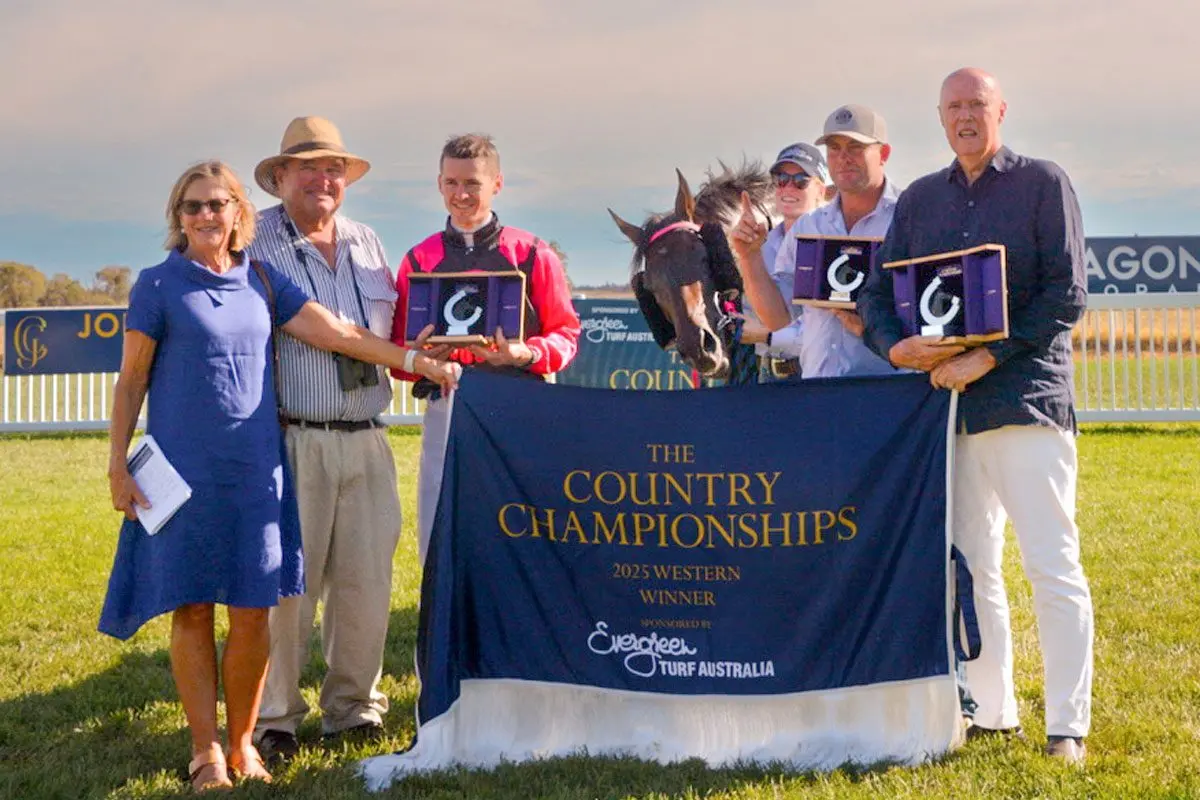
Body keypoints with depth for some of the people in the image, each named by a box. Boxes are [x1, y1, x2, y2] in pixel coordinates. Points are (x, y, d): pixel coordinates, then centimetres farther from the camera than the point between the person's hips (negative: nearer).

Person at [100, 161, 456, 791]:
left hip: (255, 467, 3)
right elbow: (132, 379, 2)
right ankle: (205, 750, 11)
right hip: (183, 468, -2)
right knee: (191, 609, 1)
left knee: (252, 611, 2)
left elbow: (334, 332, 7)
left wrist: (412, 359, -1)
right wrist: (117, 466, -2)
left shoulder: (261, 280, 10)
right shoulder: (158, 284, 1)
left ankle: (244, 743, 16)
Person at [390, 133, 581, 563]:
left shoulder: (531, 254, 8)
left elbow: (566, 333, 6)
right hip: (446, 410, 2)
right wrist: (419, 355, -11)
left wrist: (525, 354, -14)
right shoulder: (420, 260, 13)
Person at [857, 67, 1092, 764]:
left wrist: (986, 358, -14)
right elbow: (878, 292, 14)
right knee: (971, 569, 9)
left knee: (1054, 568, -6)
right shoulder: (920, 199, 15)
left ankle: (1067, 726, -2)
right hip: (947, 404, 5)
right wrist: (896, 346, -8)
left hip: (1026, 399, -5)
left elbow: (1068, 294, -6)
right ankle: (994, 713, 19)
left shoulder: (1043, 183, 1)